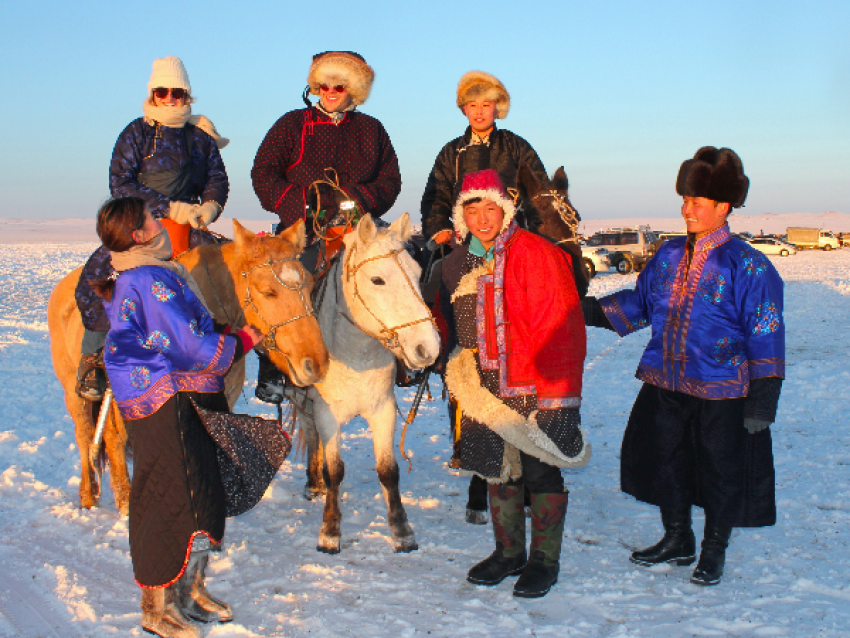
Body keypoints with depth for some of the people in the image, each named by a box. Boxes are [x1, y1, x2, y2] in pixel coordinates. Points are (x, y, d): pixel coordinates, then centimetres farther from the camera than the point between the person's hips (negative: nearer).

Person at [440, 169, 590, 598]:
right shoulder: (457, 264, 7)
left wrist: (557, 396, -19)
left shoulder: (535, 254, -13)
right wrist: (459, 375, 17)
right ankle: (508, 552, 31)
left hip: (534, 390, -6)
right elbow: (454, 324, 21)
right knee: (497, 469, 14)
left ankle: (544, 560, 17)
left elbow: (560, 329, -16)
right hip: (486, 391, 6)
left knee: (542, 470, 3)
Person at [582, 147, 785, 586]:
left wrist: (762, 399, -14)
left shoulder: (747, 266, -11)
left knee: (720, 472, 7)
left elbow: (765, 336, -10)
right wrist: (591, 310, 5)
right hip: (665, 385, 6)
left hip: (722, 393, -5)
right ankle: (677, 541, 34)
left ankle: (714, 550, 28)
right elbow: (639, 303, 18)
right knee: (663, 460, 14)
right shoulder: (669, 255, 6)